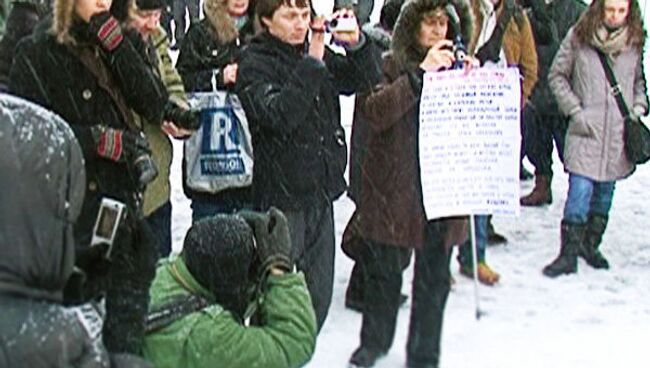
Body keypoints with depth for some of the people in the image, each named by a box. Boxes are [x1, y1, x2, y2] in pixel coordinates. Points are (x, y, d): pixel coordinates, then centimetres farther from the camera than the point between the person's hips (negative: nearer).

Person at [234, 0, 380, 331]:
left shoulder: (315, 52, 8)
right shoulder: (255, 64, -10)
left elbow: (363, 83, 9)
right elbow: (278, 116, -25)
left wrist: (355, 44, -8)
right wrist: (312, 64, -25)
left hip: (320, 190, 6)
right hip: (281, 195, -6)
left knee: (318, 295, 14)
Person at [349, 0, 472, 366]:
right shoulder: (390, 65, -2)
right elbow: (375, 110, -19)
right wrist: (421, 73, -23)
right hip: (394, 188, -2)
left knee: (435, 278, 8)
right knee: (384, 271, 11)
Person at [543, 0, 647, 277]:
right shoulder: (578, 36, -3)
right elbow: (557, 75, 2)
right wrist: (576, 111, -5)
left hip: (619, 133, 4)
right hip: (587, 130, -3)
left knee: (605, 192, 9)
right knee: (581, 191, -11)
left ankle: (591, 245, 25)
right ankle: (568, 254, -3)